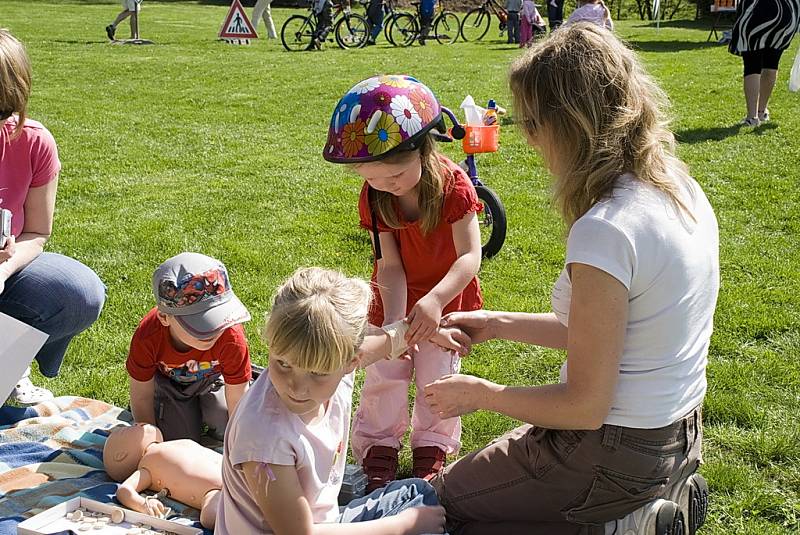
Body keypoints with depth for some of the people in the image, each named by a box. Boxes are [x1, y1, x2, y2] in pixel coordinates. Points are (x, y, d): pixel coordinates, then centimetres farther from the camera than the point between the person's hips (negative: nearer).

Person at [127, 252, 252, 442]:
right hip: (169, 379, 0)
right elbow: (142, 399, -22)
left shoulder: (231, 338, -43)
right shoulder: (147, 338, -40)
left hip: (213, 377, 0)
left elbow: (237, 403, -29)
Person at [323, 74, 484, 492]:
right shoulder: (374, 198, -18)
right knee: (385, 375, 4)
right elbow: (389, 265, -20)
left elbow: (470, 256, -32)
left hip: (447, 296, -2)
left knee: (437, 374, 5)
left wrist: (434, 301, -47)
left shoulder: (452, 184, -27)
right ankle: (378, 445, 23)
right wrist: (393, 323, -34)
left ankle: (432, 446, 25)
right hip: (395, 297, 2)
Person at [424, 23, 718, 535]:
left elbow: (586, 406, -23)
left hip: (615, 451, -9)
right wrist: (498, 324, 10)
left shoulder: (605, 232, -30)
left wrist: (481, 393, -8)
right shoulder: (682, 190, -2)